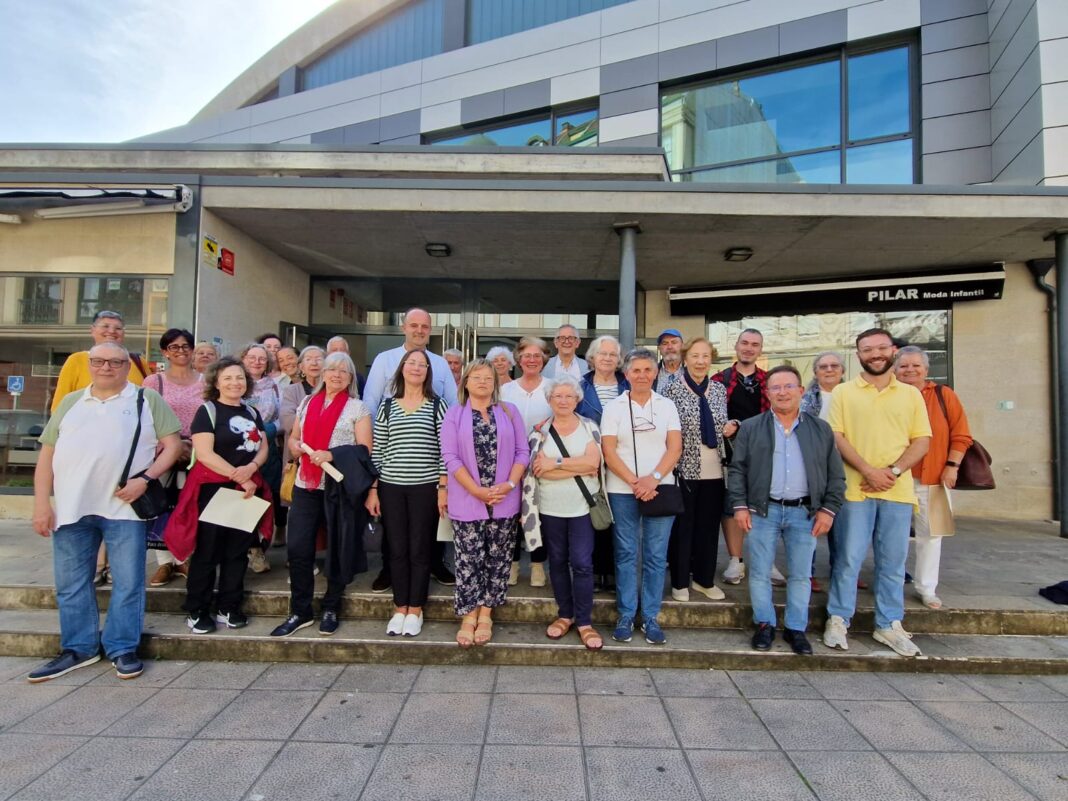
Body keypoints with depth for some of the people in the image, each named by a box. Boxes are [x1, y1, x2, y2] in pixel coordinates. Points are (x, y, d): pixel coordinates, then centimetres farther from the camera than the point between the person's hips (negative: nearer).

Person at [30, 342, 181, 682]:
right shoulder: (70, 402, 15)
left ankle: (123, 649, 16)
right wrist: (41, 503, 5)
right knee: (70, 582, 12)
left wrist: (145, 478, -13)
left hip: (124, 506, -4)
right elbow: (47, 453, 13)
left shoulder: (147, 399, 5)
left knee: (127, 581, 2)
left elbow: (172, 444, 1)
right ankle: (78, 648, 27)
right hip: (71, 507, 4)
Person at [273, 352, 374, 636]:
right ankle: (300, 611, 18)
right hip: (305, 484, 4)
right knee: (297, 547, 3)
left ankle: (331, 608, 23)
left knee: (338, 548, 6)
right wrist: (297, 448, -3)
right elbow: (293, 438, 20)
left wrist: (331, 455, -19)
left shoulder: (357, 407, 0)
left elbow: (365, 449, -7)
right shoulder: (307, 403, 13)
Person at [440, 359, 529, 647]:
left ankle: (485, 615, 21)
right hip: (467, 501, -2)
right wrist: (477, 491, -14)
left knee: (497, 559, 7)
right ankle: (468, 617, 16)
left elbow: (522, 452, 4)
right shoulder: (454, 414, 2)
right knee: (469, 560, 3)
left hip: (504, 501, 2)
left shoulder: (509, 411, 8)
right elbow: (450, 457, -6)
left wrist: (509, 485, -11)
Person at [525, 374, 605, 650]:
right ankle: (564, 615, 27)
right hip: (550, 508, 2)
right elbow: (539, 470, -11)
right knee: (557, 562, 12)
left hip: (582, 507, -1)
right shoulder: (540, 431, 2)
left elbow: (593, 461, -13)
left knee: (582, 563, -1)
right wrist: (580, 468, -15)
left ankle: (584, 622, 12)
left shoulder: (589, 427, 1)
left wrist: (556, 463, -15)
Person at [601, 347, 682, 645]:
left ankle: (650, 617, 18)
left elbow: (675, 447, 1)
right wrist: (635, 482, -12)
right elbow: (609, 451, -3)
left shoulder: (666, 406, 8)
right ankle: (626, 615, 18)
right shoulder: (614, 407, 3)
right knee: (626, 554, 6)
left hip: (659, 489, 1)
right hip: (622, 491, -1)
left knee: (656, 555, 5)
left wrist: (653, 478, -13)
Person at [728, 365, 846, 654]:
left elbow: (836, 475, 8)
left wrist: (829, 509, 0)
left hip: (804, 512, 1)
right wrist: (740, 506, -5)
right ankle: (764, 624, 22)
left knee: (801, 575, 10)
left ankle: (796, 628, 25)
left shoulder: (821, 429, 7)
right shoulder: (750, 428, 3)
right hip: (762, 511, -1)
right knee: (760, 573, 6)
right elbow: (737, 470, 1)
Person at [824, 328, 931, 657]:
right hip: (855, 490, -2)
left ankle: (889, 625, 24)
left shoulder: (911, 394, 11)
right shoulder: (843, 392, 4)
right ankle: (838, 620, 16)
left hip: (898, 491, 2)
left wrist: (893, 472, -9)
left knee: (893, 561, 10)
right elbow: (836, 437, -3)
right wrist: (869, 471, -13)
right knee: (848, 558, 3)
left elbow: (922, 441, 6)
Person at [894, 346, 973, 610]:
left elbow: (961, 435, 3)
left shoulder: (944, 395, 3)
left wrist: (952, 466, -4)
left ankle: (926, 588, 23)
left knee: (929, 534, 9)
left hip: (933, 478, 1)